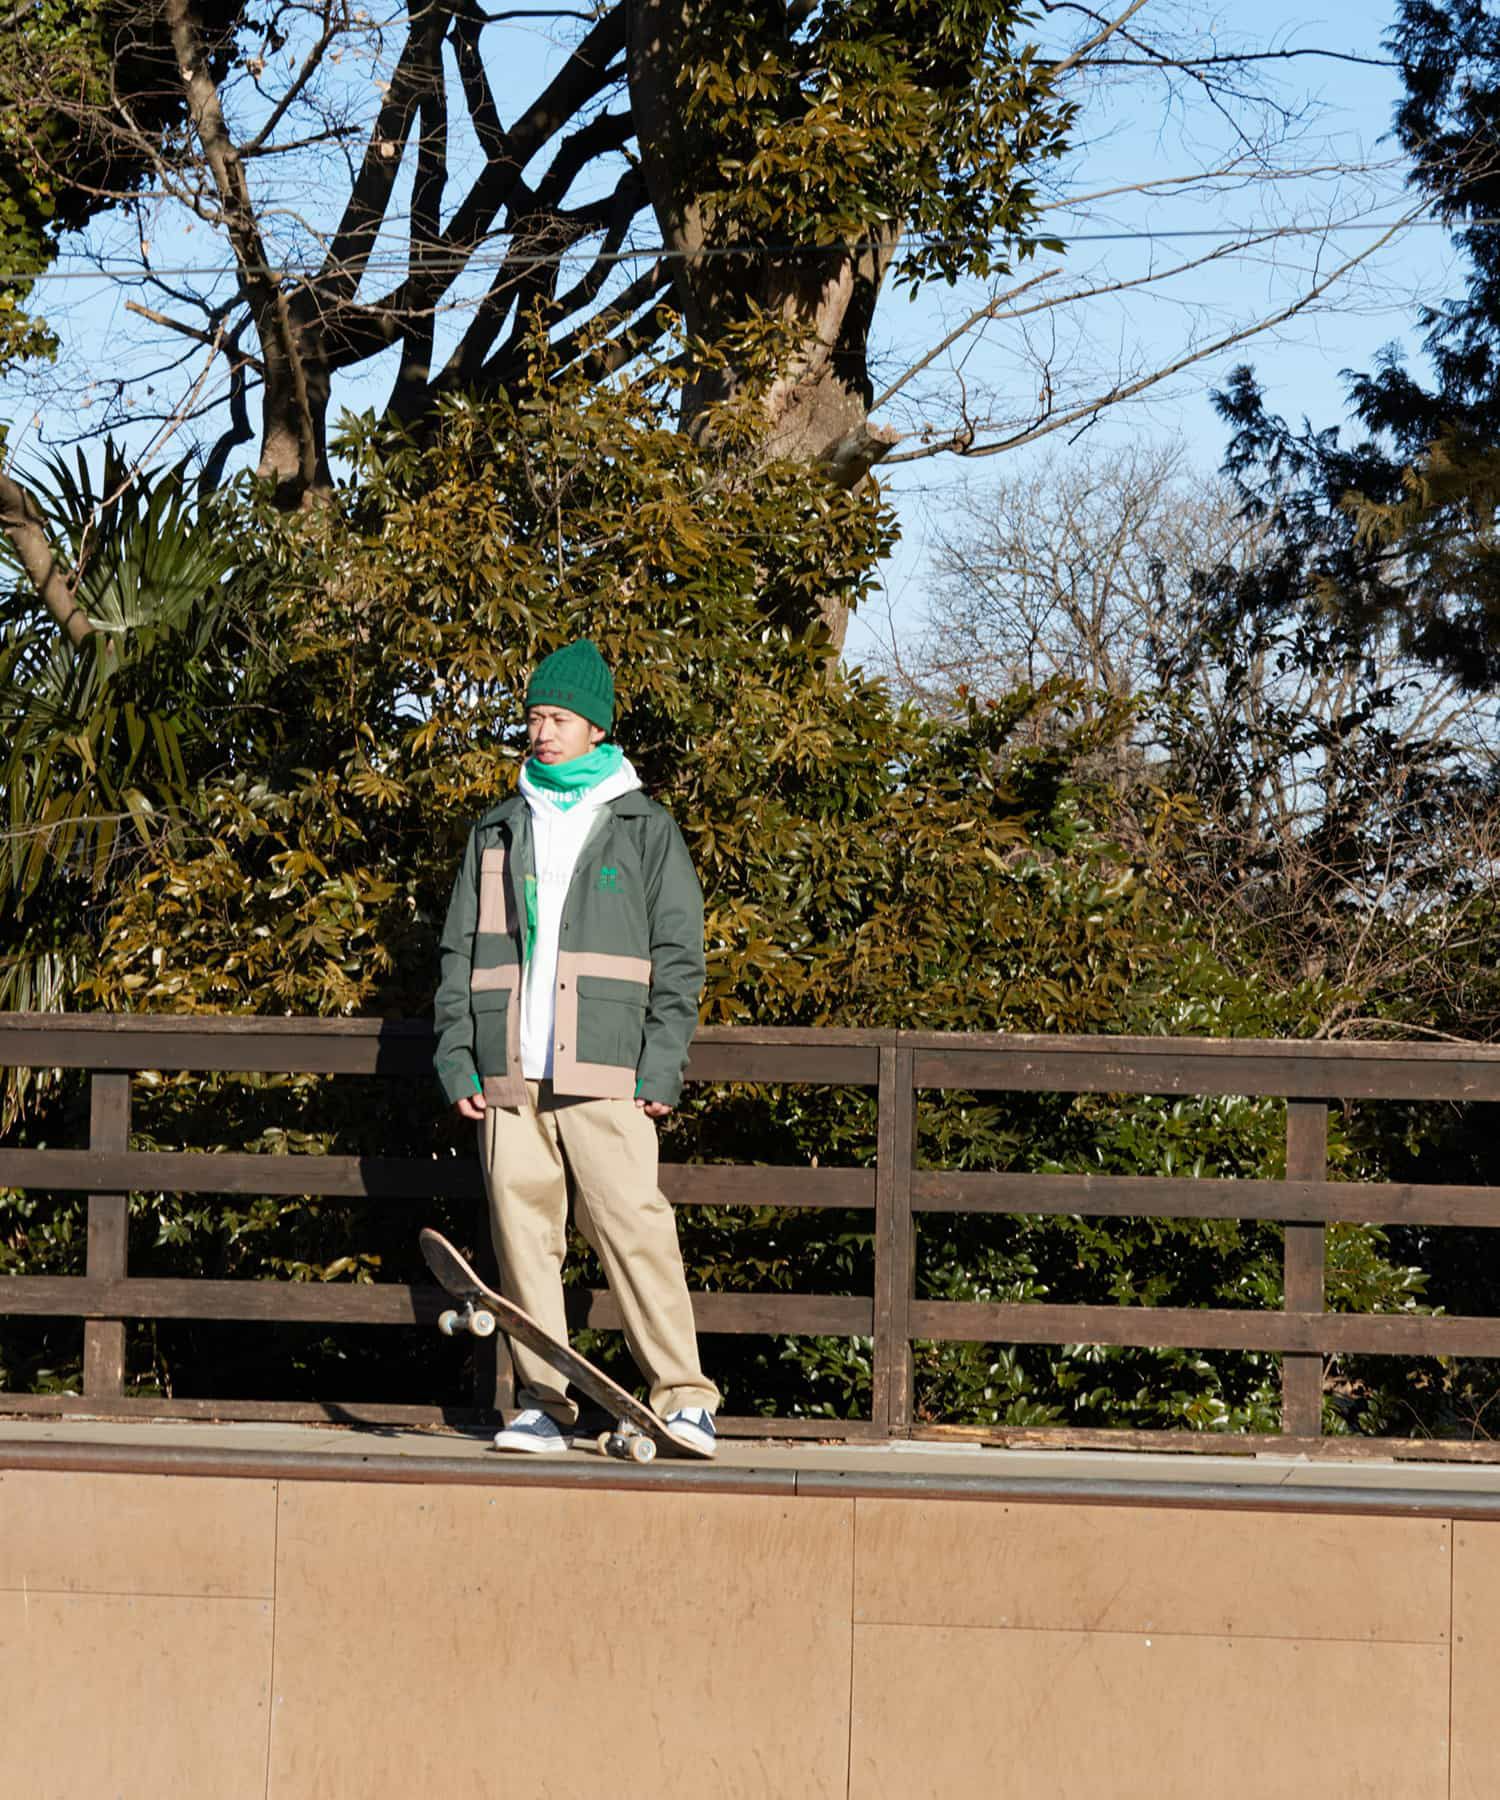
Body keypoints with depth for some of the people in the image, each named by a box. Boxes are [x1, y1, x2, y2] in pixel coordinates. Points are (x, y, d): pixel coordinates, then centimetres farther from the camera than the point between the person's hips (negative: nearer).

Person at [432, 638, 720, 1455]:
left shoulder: (643, 829, 9)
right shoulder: (497, 833, 18)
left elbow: (678, 957, 5)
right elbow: (460, 952, 17)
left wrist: (660, 1066, -4)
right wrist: (458, 1060, 6)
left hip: (604, 1075, -3)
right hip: (509, 1076, 4)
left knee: (634, 1229, -12)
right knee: (523, 1236, 0)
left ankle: (684, 1399, -9)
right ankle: (543, 1404, 5)